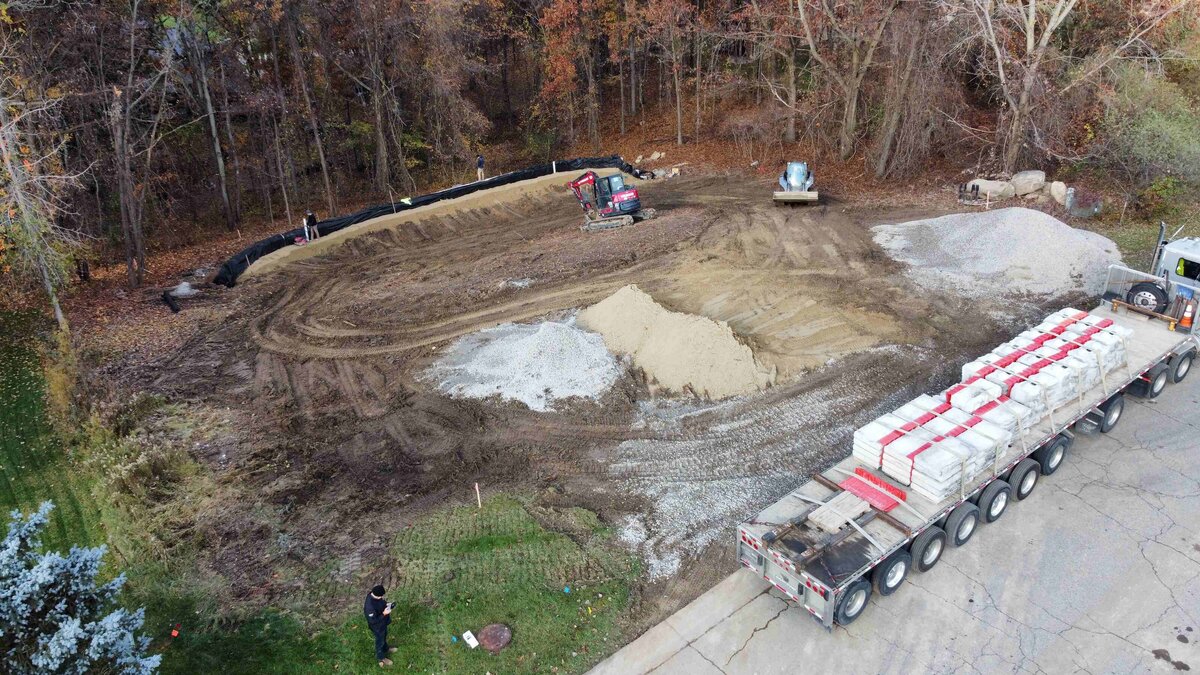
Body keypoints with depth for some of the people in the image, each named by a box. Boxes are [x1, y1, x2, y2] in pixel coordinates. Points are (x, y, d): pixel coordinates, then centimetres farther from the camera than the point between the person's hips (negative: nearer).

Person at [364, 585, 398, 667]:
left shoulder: (373, 595, -20)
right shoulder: (370, 607, -44)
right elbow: (373, 621, -32)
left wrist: (386, 604, -13)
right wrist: (384, 614, -33)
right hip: (377, 626, -7)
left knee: (384, 636, 33)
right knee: (380, 641, 20)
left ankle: (385, 649, 61)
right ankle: (381, 658, 46)